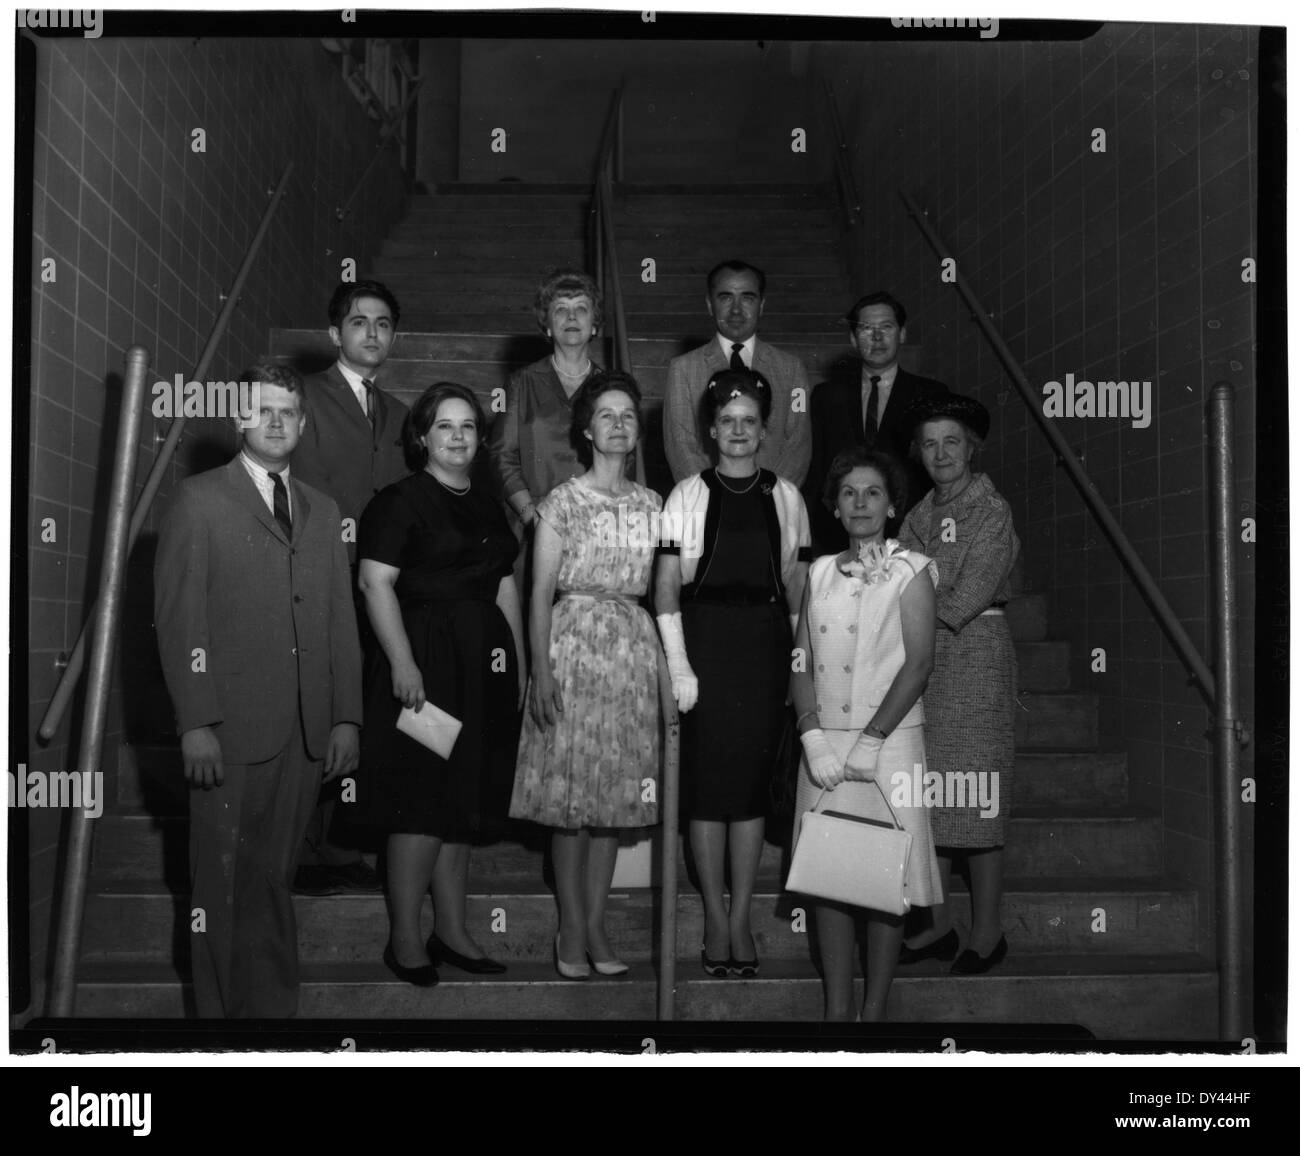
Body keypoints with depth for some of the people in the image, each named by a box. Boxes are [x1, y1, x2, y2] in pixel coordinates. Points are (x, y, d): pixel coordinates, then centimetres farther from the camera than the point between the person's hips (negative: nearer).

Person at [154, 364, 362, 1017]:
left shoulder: (321, 511, 17)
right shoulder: (200, 499, 2)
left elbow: (340, 618, 15)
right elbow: (178, 617, -4)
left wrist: (346, 718, 7)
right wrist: (195, 723, -11)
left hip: (306, 732, 4)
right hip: (230, 730, -4)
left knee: (274, 879, 8)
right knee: (225, 881, 3)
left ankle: (273, 1005, 16)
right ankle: (221, 1009, 14)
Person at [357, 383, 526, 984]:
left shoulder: (487, 507, 17)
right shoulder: (400, 501, -5)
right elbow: (375, 582, -14)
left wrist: (520, 662, 12)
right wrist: (402, 662, -21)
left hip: (484, 665, 7)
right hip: (424, 663, -7)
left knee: (466, 801, 11)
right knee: (423, 802, -5)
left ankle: (451, 930, 21)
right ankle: (405, 940, 7)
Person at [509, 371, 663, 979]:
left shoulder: (651, 503, 10)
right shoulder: (563, 501, -1)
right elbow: (542, 592, -4)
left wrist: (670, 663, 2)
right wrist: (541, 672, -12)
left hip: (635, 648, 4)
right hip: (574, 643, -4)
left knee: (615, 792, 6)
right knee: (571, 791, -1)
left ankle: (596, 925, 15)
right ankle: (572, 929, 10)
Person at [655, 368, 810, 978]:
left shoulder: (785, 497, 7)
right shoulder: (688, 494, 2)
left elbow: (797, 584, 9)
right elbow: (666, 585, -1)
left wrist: (800, 655, 1)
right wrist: (678, 664, -8)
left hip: (764, 646, 1)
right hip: (704, 639, -1)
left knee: (753, 777, 4)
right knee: (707, 777, 1)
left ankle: (741, 916, 14)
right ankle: (716, 916, 13)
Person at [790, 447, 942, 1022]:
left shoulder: (911, 570, 0)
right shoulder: (820, 572, 11)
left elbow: (918, 663, -8)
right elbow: (802, 660, 7)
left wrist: (869, 742, -13)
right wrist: (814, 737, -7)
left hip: (888, 742, -3)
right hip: (824, 744, 4)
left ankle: (874, 1011, 11)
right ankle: (837, 1008, 15)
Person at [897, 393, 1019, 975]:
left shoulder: (992, 512, -5)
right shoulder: (920, 515, 14)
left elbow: (965, 601, -12)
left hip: (975, 651, -6)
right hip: (921, 661, 6)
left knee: (972, 792, -4)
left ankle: (987, 930, 7)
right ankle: (938, 923, 16)